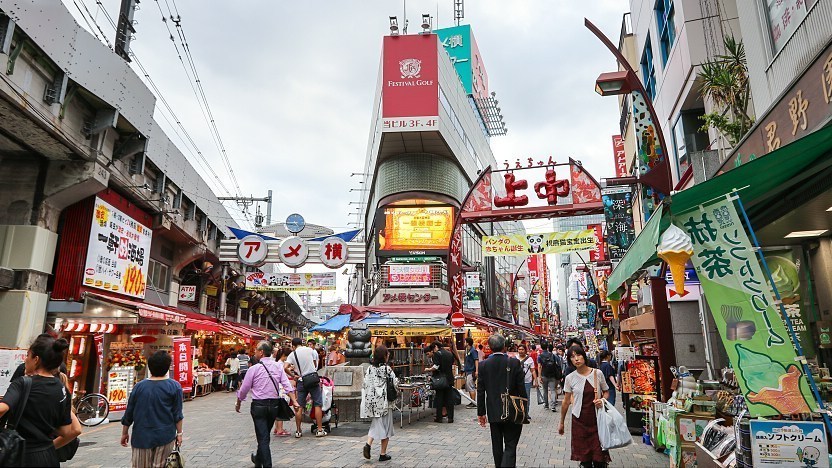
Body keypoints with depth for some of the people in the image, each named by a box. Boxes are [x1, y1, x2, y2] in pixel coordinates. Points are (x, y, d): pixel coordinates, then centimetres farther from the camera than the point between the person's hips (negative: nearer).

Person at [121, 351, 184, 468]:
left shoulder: (139, 386, 0)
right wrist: (179, 433, 6)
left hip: (142, 436, 2)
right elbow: (177, 414, -4)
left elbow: (129, 413, 6)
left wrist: (124, 433, 19)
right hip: (165, 436, -2)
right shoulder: (174, 387, -6)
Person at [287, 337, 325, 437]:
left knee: (299, 407, 9)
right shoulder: (310, 350, 0)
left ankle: (298, 431, 14)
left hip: (301, 380, 1)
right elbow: (315, 364, 8)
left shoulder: (292, 355, 0)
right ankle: (320, 430, 4)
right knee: (317, 405, 4)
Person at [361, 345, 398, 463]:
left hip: (371, 401, 5)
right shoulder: (387, 369, -12)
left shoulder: (369, 369, 3)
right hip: (384, 402, -5)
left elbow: (364, 385, 4)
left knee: (375, 424, 19)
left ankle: (368, 444, -3)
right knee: (385, 426, 8)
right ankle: (383, 454, 13)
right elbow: (395, 383, -11)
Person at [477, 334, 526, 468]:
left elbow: (480, 391, -2)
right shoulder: (514, 363, -11)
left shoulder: (483, 365, -5)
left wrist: (481, 412, 7)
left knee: (497, 446, 17)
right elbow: (522, 389, -8)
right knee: (510, 447, 1)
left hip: (493, 413, 3)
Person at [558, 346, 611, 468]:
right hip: (579, 420, 1)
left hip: (597, 418, 0)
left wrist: (602, 400, -13)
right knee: (584, 457, 6)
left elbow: (606, 392, 10)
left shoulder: (597, 373, -4)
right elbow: (566, 401, 5)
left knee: (599, 458, -1)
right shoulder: (570, 378, -3)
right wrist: (561, 423, 11)